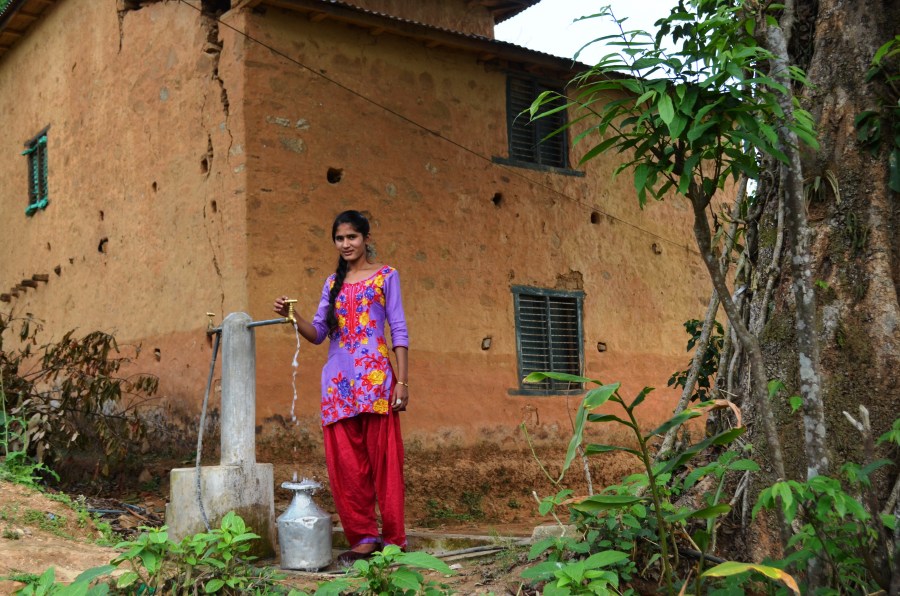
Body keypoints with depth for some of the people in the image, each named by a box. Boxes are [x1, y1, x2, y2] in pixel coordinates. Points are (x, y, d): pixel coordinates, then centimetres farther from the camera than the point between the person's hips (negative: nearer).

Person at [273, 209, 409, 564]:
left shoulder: (386, 276, 8)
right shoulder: (333, 283, 19)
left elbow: (399, 331, 2)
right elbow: (319, 333, 14)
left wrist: (402, 381, -7)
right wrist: (292, 317, -5)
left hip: (375, 376, -4)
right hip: (338, 380, 4)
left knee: (383, 459, -5)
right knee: (345, 463, -1)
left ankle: (393, 538, 1)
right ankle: (363, 537, 5)